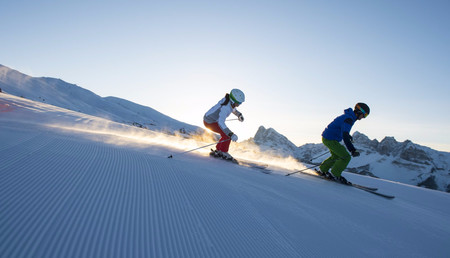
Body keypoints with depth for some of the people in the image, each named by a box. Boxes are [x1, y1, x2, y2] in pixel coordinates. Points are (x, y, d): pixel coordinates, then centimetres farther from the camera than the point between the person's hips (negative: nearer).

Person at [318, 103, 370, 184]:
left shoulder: (349, 116, 13)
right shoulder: (348, 119, -20)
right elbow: (345, 135, -33)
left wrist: (349, 136, 48)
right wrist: (352, 150, -40)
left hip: (327, 138, 11)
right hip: (330, 139, -11)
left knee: (336, 156, 25)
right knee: (346, 157, -8)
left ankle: (322, 170, 30)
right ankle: (335, 175, 2)